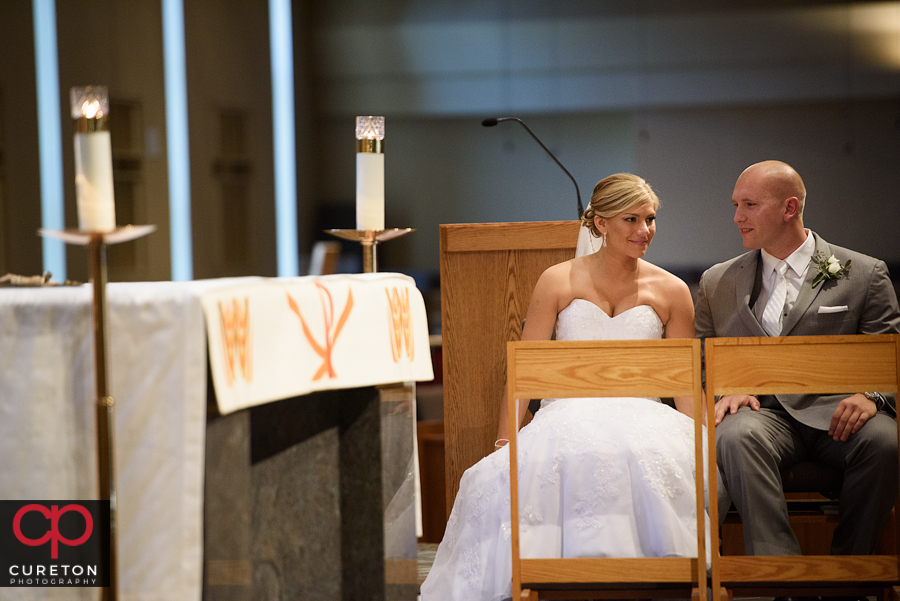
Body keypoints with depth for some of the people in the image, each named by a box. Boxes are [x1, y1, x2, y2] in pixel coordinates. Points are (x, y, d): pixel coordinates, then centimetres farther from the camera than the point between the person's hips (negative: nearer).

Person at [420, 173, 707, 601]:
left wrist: (698, 445, -6)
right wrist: (503, 444, -4)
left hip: (640, 418, 1)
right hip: (568, 417, 0)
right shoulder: (558, 282, 9)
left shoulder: (671, 292, 13)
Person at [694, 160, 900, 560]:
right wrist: (725, 390, -3)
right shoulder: (717, 283, 19)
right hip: (763, 411, 1)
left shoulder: (864, 275, 11)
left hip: (834, 412, -1)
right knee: (735, 435, -35)